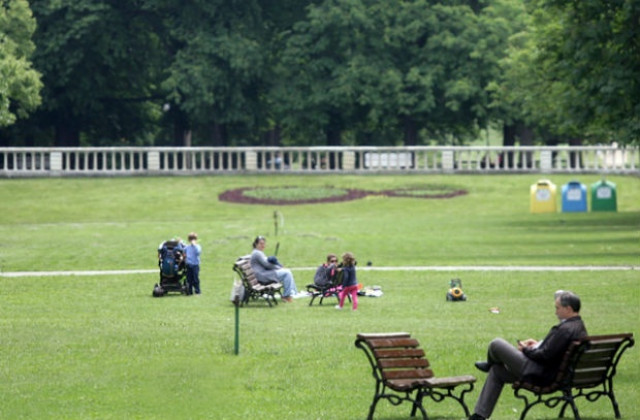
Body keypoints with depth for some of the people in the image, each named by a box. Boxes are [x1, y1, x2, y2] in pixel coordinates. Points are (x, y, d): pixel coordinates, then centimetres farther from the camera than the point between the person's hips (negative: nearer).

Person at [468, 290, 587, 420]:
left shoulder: (565, 329, -27)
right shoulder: (581, 328, 5)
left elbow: (544, 356, -26)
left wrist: (526, 350, -9)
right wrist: (538, 344, 9)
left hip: (539, 375, -11)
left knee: (496, 344, -4)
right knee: (496, 371, 23)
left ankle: (489, 364, 32)